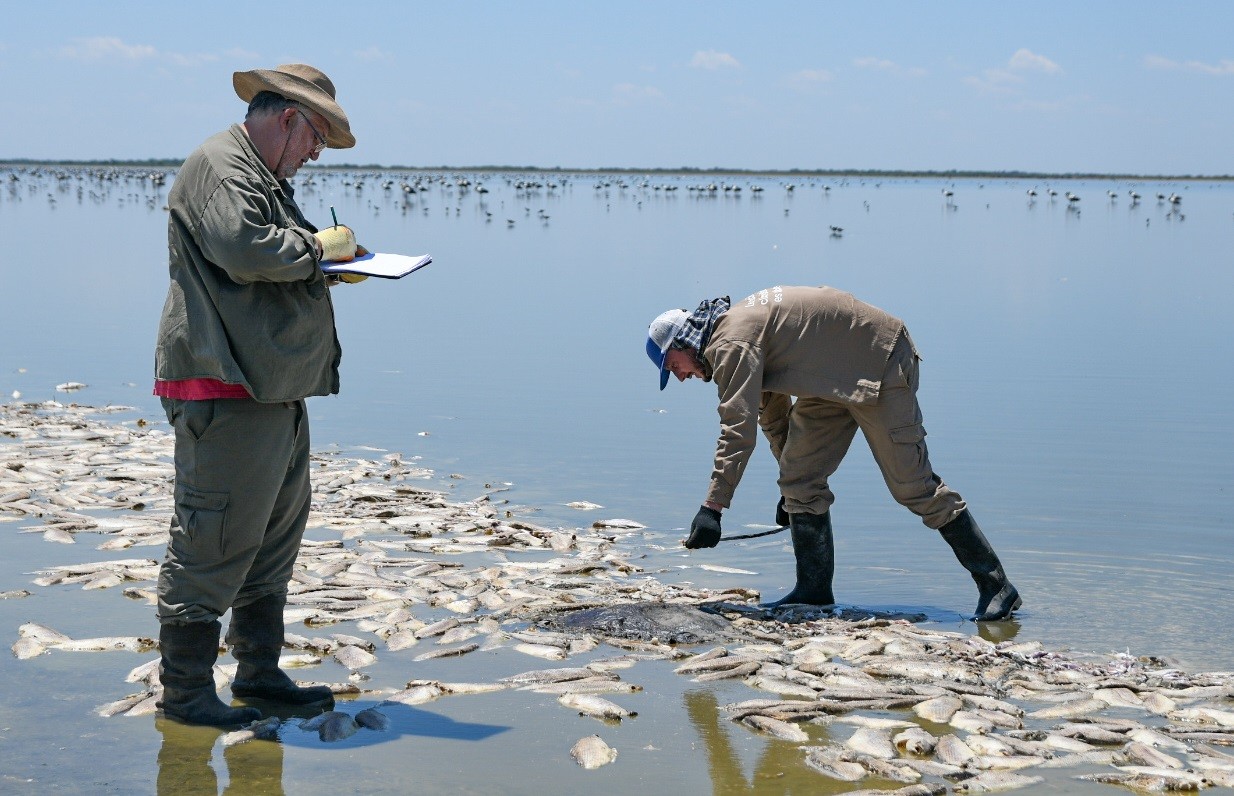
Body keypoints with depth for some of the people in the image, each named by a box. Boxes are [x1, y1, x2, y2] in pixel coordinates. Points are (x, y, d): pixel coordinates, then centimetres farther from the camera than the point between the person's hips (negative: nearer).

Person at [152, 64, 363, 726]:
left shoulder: (262, 176, 25)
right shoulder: (218, 167, -9)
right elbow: (242, 248, -25)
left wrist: (330, 268, 14)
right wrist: (319, 246, -11)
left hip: (273, 388, 11)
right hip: (227, 389, -11)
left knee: (274, 534, 15)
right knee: (215, 539, -7)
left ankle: (259, 670, 25)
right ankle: (184, 689, 0)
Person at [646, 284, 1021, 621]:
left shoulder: (731, 343, -19)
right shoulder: (734, 329, 13)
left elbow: (738, 430, -29)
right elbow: (772, 417, 25)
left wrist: (712, 507, -31)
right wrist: (790, 482, 31)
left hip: (881, 365, -10)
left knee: (912, 484, -10)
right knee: (800, 479, 4)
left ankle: (996, 585, -4)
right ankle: (814, 590, 7)